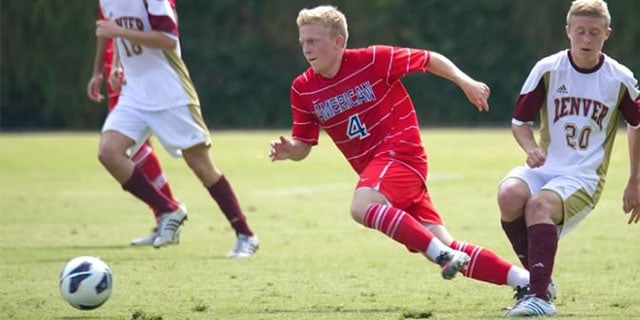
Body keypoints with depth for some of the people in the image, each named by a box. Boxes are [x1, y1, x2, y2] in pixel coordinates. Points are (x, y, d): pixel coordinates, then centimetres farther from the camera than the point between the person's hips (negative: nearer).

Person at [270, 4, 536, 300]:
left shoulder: (372, 60, -10)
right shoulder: (303, 90, 3)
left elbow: (431, 59, 1)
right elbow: (303, 145, 9)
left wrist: (464, 81, -11)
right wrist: (288, 150, -14)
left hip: (401, 152, -5)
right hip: (372, 166, 5)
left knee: (362, 207, -34)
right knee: (446, 247, -3)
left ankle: (441, 253, -32)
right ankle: (524, 281, 3)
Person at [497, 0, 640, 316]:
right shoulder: (547, 69, -2)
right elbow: (519, 121, 6)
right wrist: (531, 148, -16)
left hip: (584, 177, -2)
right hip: (544, 168, 2)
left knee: (540, 204, -34)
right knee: (510, 194, -31)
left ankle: (540, 296, -40)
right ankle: (537, 277, -14)